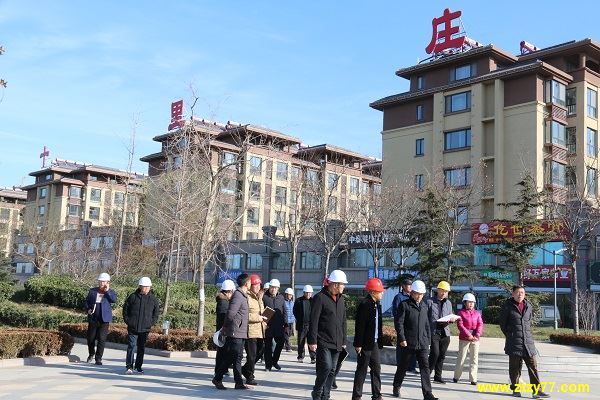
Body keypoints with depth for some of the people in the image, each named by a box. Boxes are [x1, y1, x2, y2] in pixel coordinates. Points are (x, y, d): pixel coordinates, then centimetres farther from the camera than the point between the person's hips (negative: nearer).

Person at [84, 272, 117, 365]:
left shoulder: (110, 292, 4)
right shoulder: (92, 291, 9)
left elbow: (114, 300, -14)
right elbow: (86, 301, 14)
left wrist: (107, 291, -15)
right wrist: (87, 309, -3)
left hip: (104, 319, -2)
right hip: (93, 318, 2)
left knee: (101, 339, -6)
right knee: (90, 338, 11)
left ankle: (98, 358, 3)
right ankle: (91, 354, 36)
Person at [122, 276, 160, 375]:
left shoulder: (153, 299, 3)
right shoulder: (133, 297, -2)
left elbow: (156, 312, 12)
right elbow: (125, 309, 6)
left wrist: (151, 322, 3)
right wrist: (128, 321, 0)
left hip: (145, 329, 2)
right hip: (132, 327, -2)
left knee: (142, 348, 10)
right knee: (131, 346, -7)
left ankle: (138, 366, 20)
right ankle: (129, 366, -4)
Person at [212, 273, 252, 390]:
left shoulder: (242, 296, 16)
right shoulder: (238, 296, -16)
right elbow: (230, 313, -21)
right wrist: (225, 327, -9)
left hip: (241, 333, 10)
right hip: (235, 332, -9)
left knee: (237, 358, 10)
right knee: (231, 357, -5)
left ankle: (239, 382, 13)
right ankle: (217, 379, 4)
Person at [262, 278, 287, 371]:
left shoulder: (281, 297, 11)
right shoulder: (264, 297, -4)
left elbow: (284, 311, 15)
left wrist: (285, 322, 6)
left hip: (279, 326, 4)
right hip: (268, 326, -4)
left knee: (280, 343, 3)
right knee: (268, 345, 4)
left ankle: (274, 361, 22)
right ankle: (268, 364, 13)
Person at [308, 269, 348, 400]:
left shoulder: (341, 299, 13)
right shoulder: (320, 297, -10)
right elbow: (313, 321, -12)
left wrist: (343, 340, 16)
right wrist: (312, 341, -16)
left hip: (336, 343, 7)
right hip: (323, 341, -7)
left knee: (332, 370, 8)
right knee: (326, 367, -14)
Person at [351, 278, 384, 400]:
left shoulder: (377, 304, 10)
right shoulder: (364, 304, -16)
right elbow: (359, 326, -18)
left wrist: (380, 341, 13)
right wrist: (358, 344, -19)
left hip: (374, 343, 8)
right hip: (365, 344, -8)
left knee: (376, 368, 10)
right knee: (362, 370, 0)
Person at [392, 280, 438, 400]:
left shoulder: (424, 306, 12)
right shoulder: (405, 305, -5)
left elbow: (427, 325, 17)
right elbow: (399, 322, -9)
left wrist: (428, 340, 14)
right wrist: (402, 339, -14)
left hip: (422, 343, 4)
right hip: (408, 343, -4)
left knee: (425, 367, -4)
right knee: (403, 366, 9)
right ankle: (396, 387, 29)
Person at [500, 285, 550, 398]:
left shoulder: (528, 306, 9)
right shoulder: (507, 306, -4)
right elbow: (502, 324, 4)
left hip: (528, 341, 4)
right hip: (514, 342, -4)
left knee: (533, 366, 1)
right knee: (515, 367, 3)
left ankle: (537, 390, 4)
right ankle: (515, 389, 14)